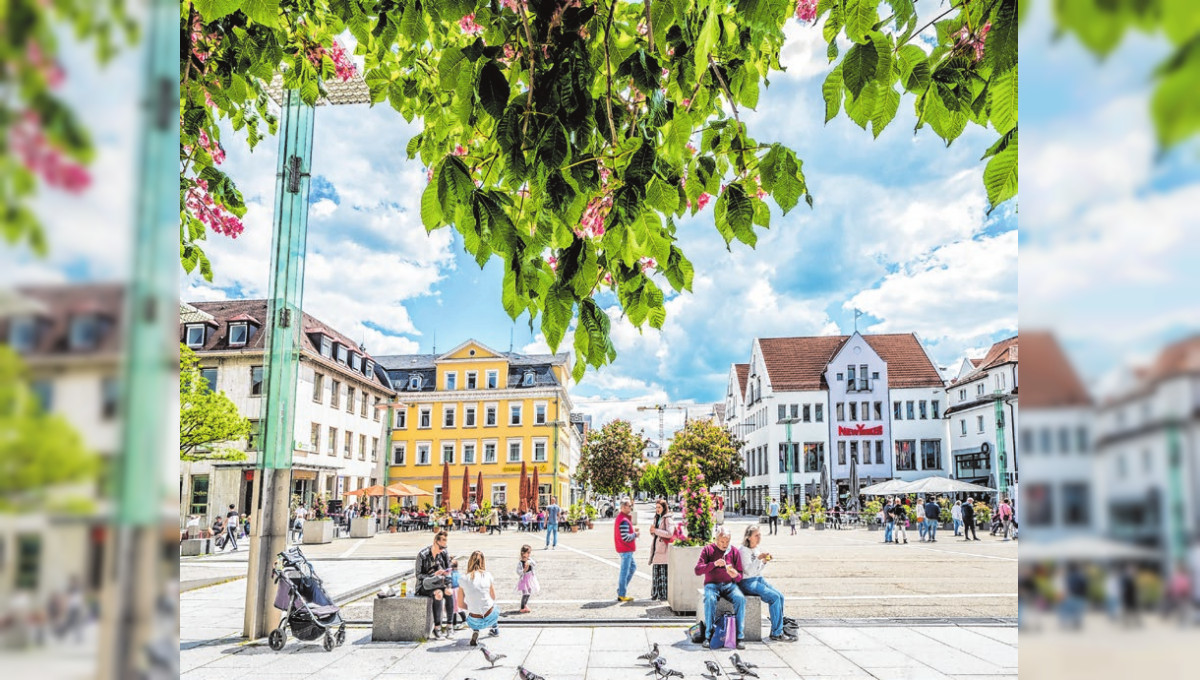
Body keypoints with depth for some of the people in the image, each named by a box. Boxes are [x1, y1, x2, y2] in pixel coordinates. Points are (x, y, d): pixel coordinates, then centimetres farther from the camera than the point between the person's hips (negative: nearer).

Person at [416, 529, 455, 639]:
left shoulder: (444, 554, 2)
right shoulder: (423, 554, -12)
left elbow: (448, 571, 10)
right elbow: (419, 575, -10)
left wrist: (446, 574, -14)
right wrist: (434, 575, -23)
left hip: (439, 583, 4)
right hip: (425, 584, -4)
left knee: (449, 592, -28)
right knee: (439, 593, -34)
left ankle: (447, 626, -24)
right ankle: (437, 628, -30)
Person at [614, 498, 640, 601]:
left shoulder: (621, 517, 12)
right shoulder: (623, 521, -22)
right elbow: (625, 537, -25)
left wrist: (633, 531, 5)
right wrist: (635, 534, -11)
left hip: (626, 550, 10)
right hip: (625, 550, -10)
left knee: (632, 567, 21)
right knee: (625, 571, -1)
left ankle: (621, 589, 24)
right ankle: (621, 595, 7)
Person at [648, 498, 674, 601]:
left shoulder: (667, 519, -8)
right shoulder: (657, 518, 17)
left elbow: (669, 533, -19)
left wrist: (656, 530, -15)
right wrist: (652, 530, 2)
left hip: (663, 550, -7)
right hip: (656, 548, 7)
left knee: (663, 573, -5)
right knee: (655, 572, 7)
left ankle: (664, 594, 0)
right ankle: (655, 593, 14)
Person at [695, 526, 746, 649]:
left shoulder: (734, 552, 8)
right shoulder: (708, 549, 2)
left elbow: (739, 577, 9)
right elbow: (697, 570, -7)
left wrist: (736, 575, -16)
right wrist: (714, 564, -21)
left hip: (729, 584, 2)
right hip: (712, 584, -2)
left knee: (740, 598, -30)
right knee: (710, 599, -35)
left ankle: (740, 637, -24)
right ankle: (708, 636, -25)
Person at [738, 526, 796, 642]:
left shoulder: (758, 549, 11)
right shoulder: (743, 550, -12)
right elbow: (748, 571, -20)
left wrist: (764, 562, 0)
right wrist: (758, 558, -27)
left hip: (759, 579, 8)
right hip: (747, 582, -8)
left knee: (780, 596, -11)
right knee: (774, 597, -22)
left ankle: (778, 629, -2)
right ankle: (776, 633, -16)